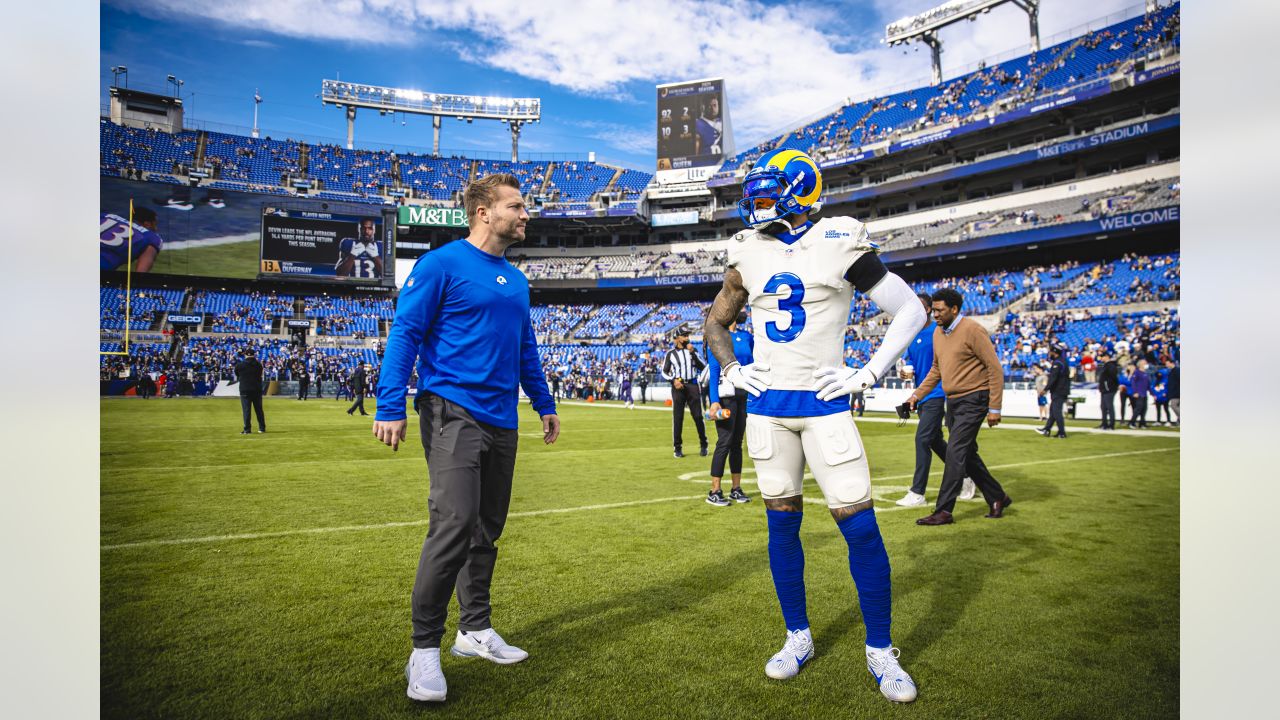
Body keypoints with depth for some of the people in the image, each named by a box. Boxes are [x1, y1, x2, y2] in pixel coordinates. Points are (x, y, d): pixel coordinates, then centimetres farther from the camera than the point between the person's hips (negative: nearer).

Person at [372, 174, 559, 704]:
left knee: (487, 529, 12)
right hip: (453, 411, -7)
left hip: (501, 419, 8)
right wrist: (390, 408, -15)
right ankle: (425, 649, -1)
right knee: (455, 523, -16)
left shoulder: (516, 281, 16)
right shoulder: (441, 265, -5)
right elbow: (404, 335, -8)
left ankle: (475, 630, 27)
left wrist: (544, 404, 22)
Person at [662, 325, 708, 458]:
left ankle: (703, 445, 12)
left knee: (698, 416, 0)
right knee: (677, 417, 1)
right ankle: (678, 447, 8)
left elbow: (703, 366, -2)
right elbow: (664, 372, 8)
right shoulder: (671, 353, 5)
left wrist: (692, 353, -10)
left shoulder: (692, 351, 10)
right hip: (678, 386, -1)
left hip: (692, 385, 1)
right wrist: (673, 380, -9)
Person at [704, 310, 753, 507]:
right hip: (725, 395, -6)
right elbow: (713, 370, -12)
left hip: (744, 394, 7)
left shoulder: (747, 337, 13)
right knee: (725, 442, -8)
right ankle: (714, 492, 0)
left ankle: (736, 488, 20)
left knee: (738, 441, 11)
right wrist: (714, 401, -18)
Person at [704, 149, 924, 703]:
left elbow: (909, 310, -2)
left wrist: (868, 375, -9)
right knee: (782, 526, 10)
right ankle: (798, 637, 28)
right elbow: (715, 321, 22)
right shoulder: (749, 256, 7)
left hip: (824, 404, -4)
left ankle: (880, 651, 16)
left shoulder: (840, 243, -6)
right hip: (767, 407, 4)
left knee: (860, 527, -3)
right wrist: (730, 370, 6)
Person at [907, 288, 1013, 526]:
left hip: (973, 399, -8)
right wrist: (917, 394, 10)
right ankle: (997, 498, 31)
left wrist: (994, 408, -15)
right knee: (967, 454, 14)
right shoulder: (938, 332, 9)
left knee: (955, 452, -11)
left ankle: (944, 511, -7)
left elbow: (995, 369, -14)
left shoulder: (972, 330, -15)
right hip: (953, 401, 8)